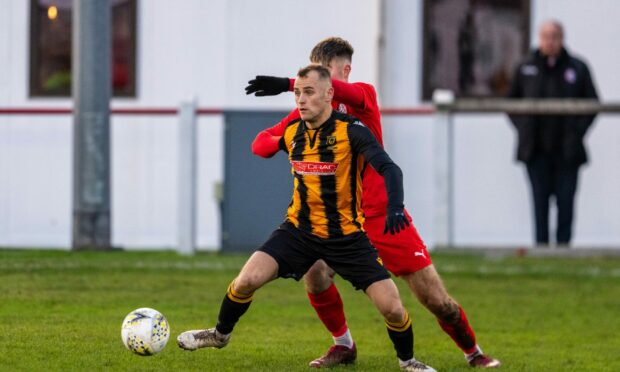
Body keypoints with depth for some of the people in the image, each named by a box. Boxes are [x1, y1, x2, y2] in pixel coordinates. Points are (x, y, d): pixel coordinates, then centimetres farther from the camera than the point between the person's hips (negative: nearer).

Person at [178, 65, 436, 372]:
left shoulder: (351, 130, -17)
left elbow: (389, 168, -28)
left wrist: (395, 208, -43)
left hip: (347, 236, -3)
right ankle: (220, 334, 14)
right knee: (247, 280, -15)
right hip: (299, 230, 3)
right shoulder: (292, 133, -1)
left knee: (392, 307, -10)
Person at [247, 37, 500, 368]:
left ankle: (473, 352, 20)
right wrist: (281, 142, -27)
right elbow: (261, 143, -1)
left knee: (434, 297, -4)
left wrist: (287, 85, -47)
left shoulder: (364, 94, -8)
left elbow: (344, 92, -33)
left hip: (382, 213, -3)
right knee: (314, 275, -23)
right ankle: (343, 345, 1)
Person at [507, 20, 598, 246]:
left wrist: (577, 132, -3)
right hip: (537, 150, 1)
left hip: (567, 151, -1)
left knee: (565, 200, -1)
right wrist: (523, 129, 4)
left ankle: (563, 243, 6)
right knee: (540, 200, 1)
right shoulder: (526, 69, 6)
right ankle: (541, 244, 4)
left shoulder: (577, 69, 3)